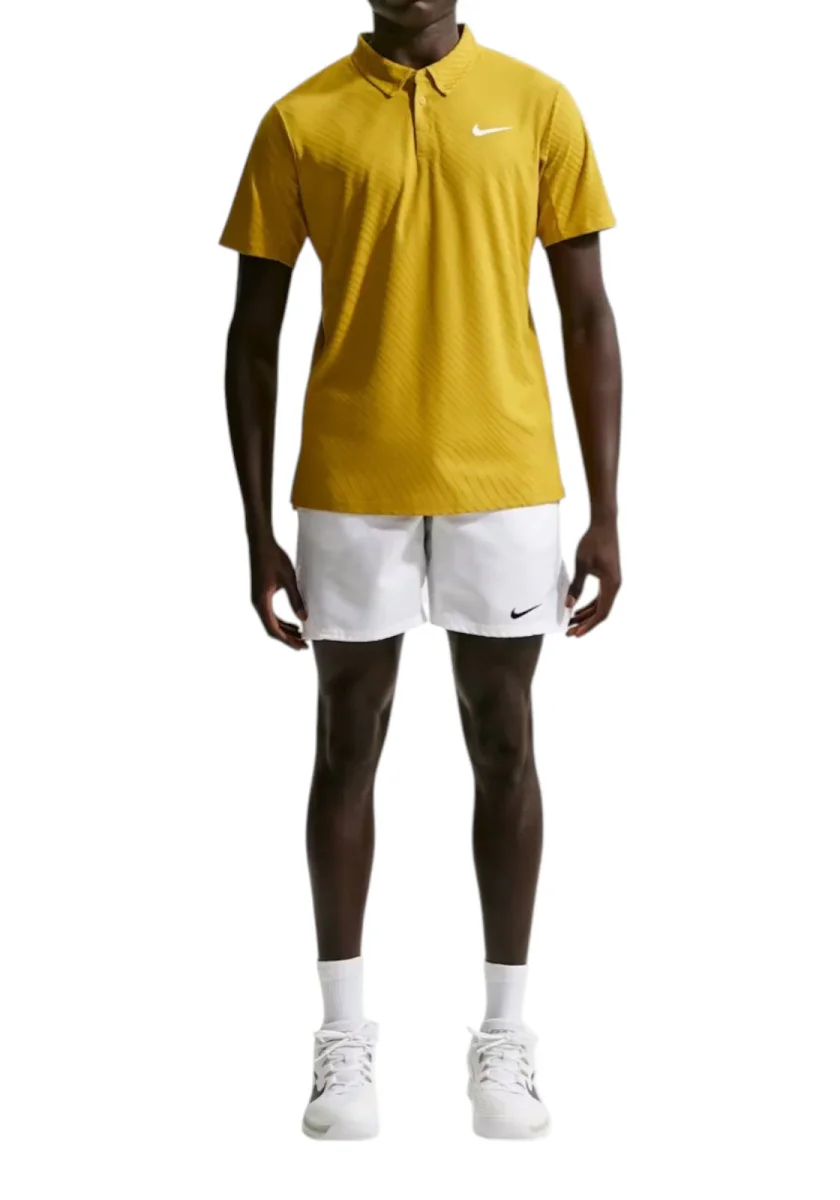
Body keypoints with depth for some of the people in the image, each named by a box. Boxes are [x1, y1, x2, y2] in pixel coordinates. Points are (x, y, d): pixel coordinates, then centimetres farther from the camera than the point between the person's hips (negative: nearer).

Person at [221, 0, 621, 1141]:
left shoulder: (537, 104, 2)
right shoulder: (300, 121, 0)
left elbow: (587, 317, 4)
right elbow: (254, 336, 2)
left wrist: (606, 513, -1)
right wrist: (258, 529, -2)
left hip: (505, 481, 0)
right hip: (350, 488, 0)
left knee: (504, 746, 6)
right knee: (349, 747, 6)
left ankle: (506, 1033, 18)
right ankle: (344, 1034, 18)